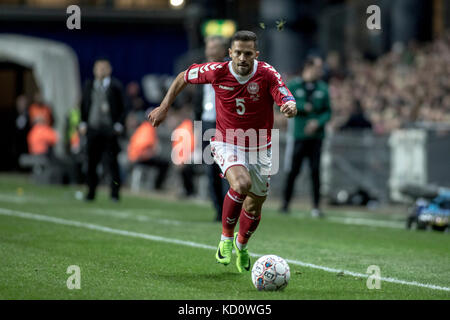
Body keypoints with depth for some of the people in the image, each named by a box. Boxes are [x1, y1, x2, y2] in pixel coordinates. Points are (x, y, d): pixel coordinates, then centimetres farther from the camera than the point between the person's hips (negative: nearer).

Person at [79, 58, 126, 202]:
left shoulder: (115, 86, 3)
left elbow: (122, 107, 4)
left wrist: (118, 125, -5)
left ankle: (115, 193, -1)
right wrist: (83, 123, 7)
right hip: (93, 129, 3)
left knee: (112, 160, -5)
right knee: (91, 161, 3)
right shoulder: (89, 86, 13)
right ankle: (91, 192, 11)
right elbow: (84, 105, 17)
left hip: (109, 130, -3)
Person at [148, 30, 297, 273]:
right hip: (226, 143, -2)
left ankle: (241, 245, 45)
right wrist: (164, 108, 3)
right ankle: (225, 239, -10)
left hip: (259, 148, 2)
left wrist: (290, 107, -49)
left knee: (254, 207, 12)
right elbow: (183, 77, 3)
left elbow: (287, 101, -25)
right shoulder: (217, 71, -15)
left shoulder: (267, 74, -16)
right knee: (241, 184, -32)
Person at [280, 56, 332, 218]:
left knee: (315, 171, -3)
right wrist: (302, 107, -12)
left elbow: (328, 112, 8)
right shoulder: (293, 85, 1)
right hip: (299, 136, -2)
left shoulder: (322, 88, 8)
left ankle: (316, 206, 1)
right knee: (293, 170, -1)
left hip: (315, 136, 2)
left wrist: (318, 122, -10)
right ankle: (285, 203, 12)